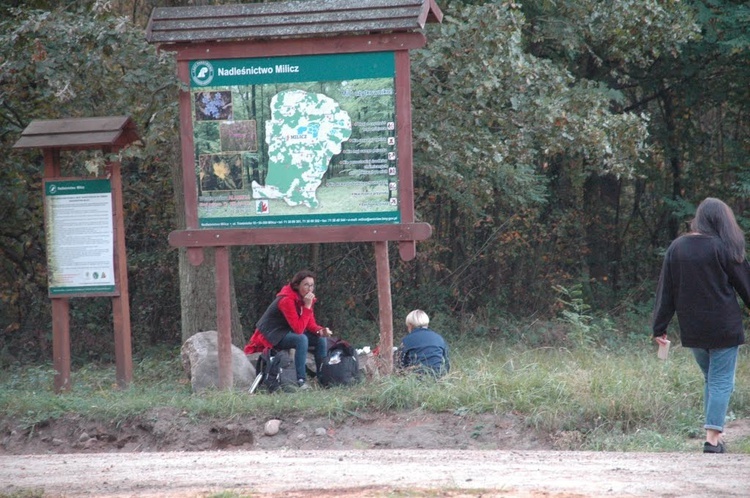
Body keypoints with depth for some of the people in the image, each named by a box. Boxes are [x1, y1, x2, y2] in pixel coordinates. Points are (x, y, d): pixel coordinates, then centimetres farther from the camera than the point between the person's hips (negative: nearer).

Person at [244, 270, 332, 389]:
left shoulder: (304, 299, 0)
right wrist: (307, 306, -31)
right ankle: (301, 381, -36)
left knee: (321, 339, -6)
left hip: (288, 333, 9)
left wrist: (321, 330, -19)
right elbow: (299, 329, -31)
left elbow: (311, 324, 3)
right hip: (272, 335, -9)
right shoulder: (287, 300, -27)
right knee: (302, 339, -34)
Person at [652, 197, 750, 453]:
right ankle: (713, 436, -7)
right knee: (721, 381, 0)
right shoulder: (723, 248, -10)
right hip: (723, 328, -5)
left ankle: (714, 431, 16)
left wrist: (660, 327, 10)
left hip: (692, 331, 5)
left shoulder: (676, 248, 3)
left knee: (709, 379, 19)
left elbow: (665, 291, 5)